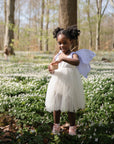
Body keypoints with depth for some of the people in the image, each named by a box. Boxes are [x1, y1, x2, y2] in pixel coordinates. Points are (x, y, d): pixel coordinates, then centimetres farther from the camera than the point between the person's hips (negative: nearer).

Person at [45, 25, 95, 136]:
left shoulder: (73, 55, -8)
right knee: (56, 105, 10)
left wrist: (63, 58, -42)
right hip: (57, 83, 4)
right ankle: (56, 124, 25)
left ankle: (72, 126, 20)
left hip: (70, 85, -4)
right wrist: (51, 69, -20)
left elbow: (77, 62, -30)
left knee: (70, 107, 6)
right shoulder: (57, 56, 7)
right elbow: (51, 65, 5)